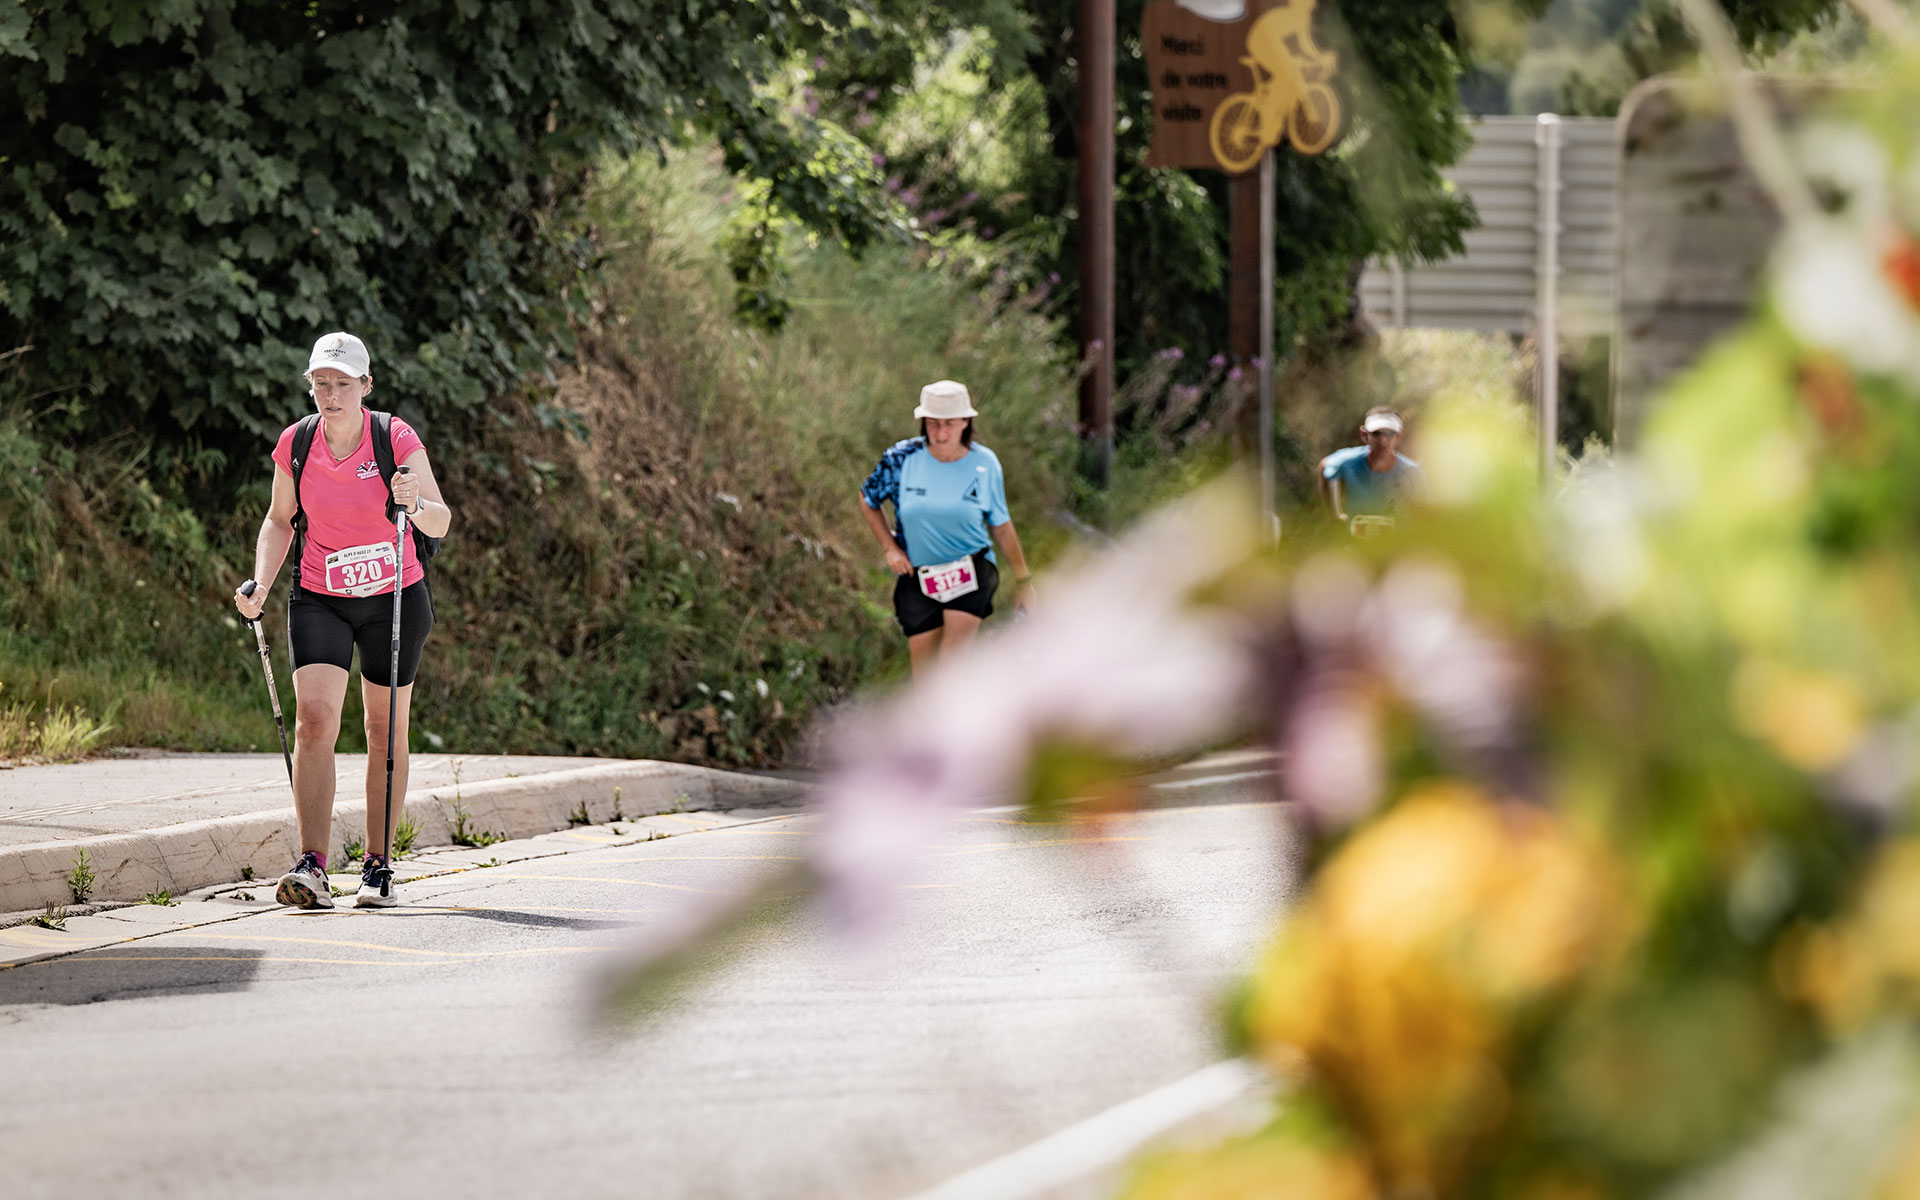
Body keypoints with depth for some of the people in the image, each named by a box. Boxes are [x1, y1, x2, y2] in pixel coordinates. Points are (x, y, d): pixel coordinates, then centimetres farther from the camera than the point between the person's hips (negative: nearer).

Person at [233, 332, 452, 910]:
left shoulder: (396, 438, -13)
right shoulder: (295, 444, -5)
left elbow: (441, 523, -16)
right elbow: (280, 521, 9)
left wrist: (415, 504, -38)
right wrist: (260, 586, -5)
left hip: (394, 598, -1)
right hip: (319, 598, 1)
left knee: (386, 732, 6)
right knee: (314, 718, -16)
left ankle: (378, 864, 19)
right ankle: (312, 867, -22)